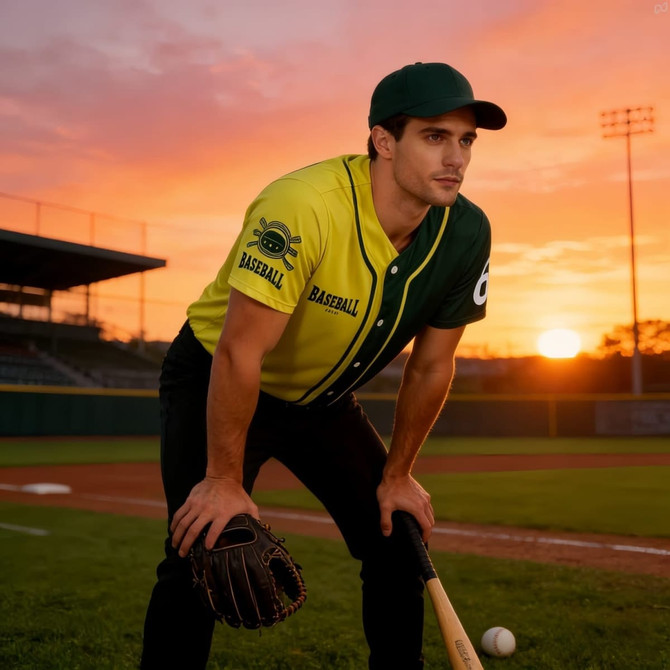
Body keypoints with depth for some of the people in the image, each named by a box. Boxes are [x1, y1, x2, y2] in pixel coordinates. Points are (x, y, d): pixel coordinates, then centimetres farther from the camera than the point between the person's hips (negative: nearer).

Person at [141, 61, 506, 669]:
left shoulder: (466, 233, -15)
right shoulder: (304, 207, -35)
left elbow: (431, 366, -5)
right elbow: (239, 353, -31)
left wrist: (397, 476, 1)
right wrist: (225, 481, -24)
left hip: (323, 398, 6)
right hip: (213, 382, -5)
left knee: (399, 538, 6)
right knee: (205, 548, -18)